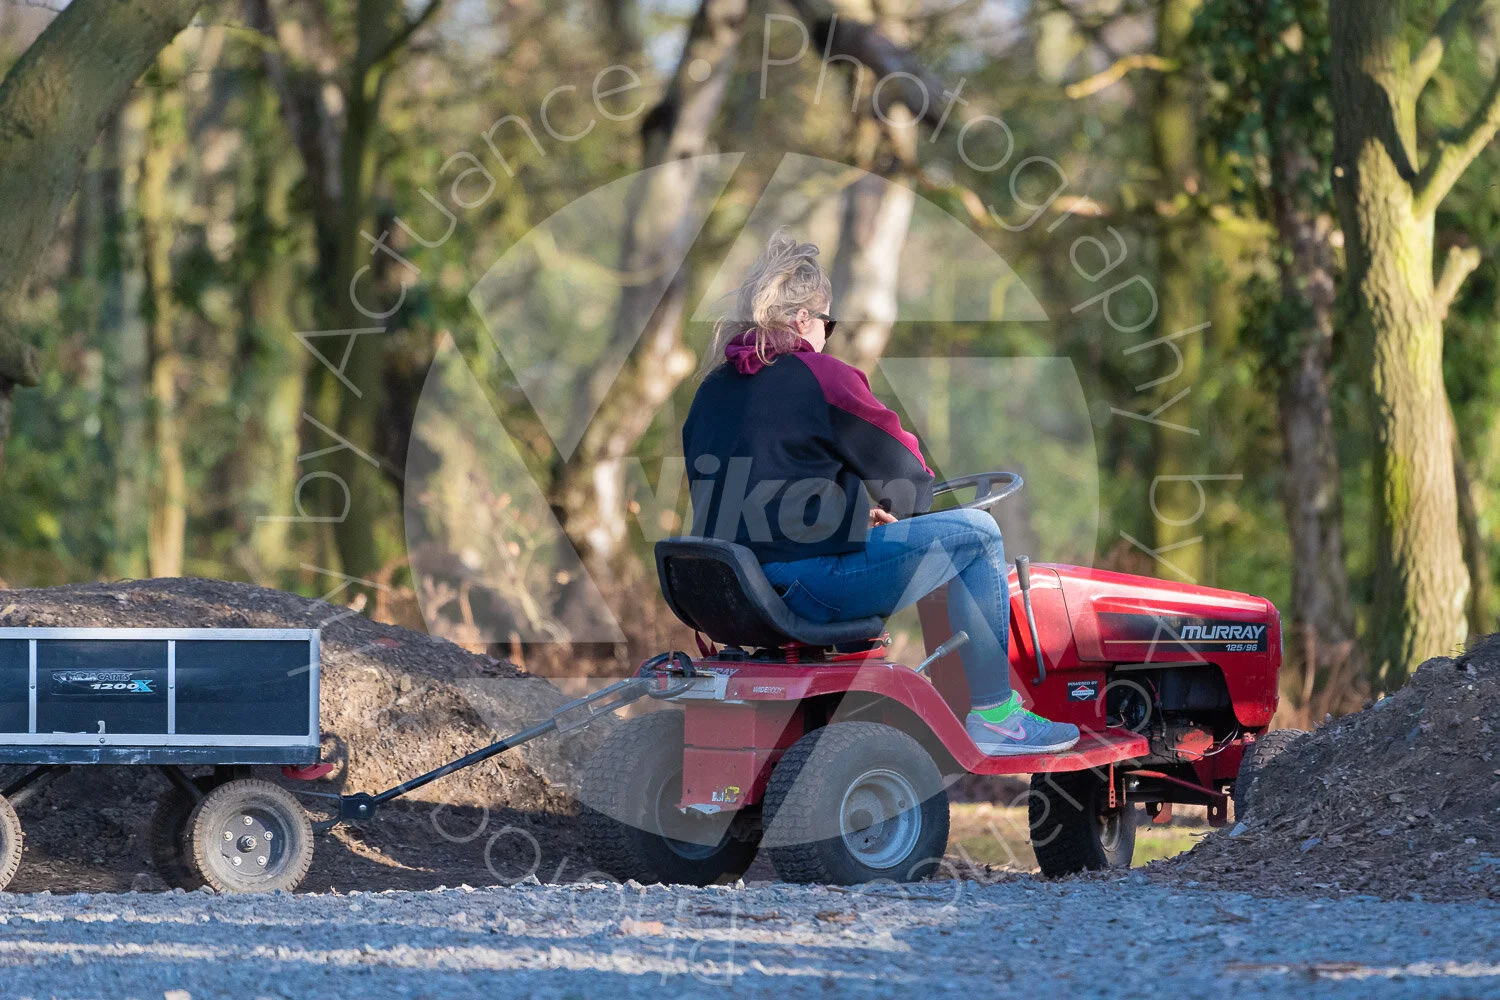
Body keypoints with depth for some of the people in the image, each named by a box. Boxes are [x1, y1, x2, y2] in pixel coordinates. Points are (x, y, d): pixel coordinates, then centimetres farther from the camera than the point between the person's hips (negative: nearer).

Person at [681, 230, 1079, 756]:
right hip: (809, 586, -8)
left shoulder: (712, 388, 16)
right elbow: (904, 474, 1)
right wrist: (894, 510, 23)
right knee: (975, 533, 5)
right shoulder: (822, 376, -7)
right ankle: (993, 719, 8)